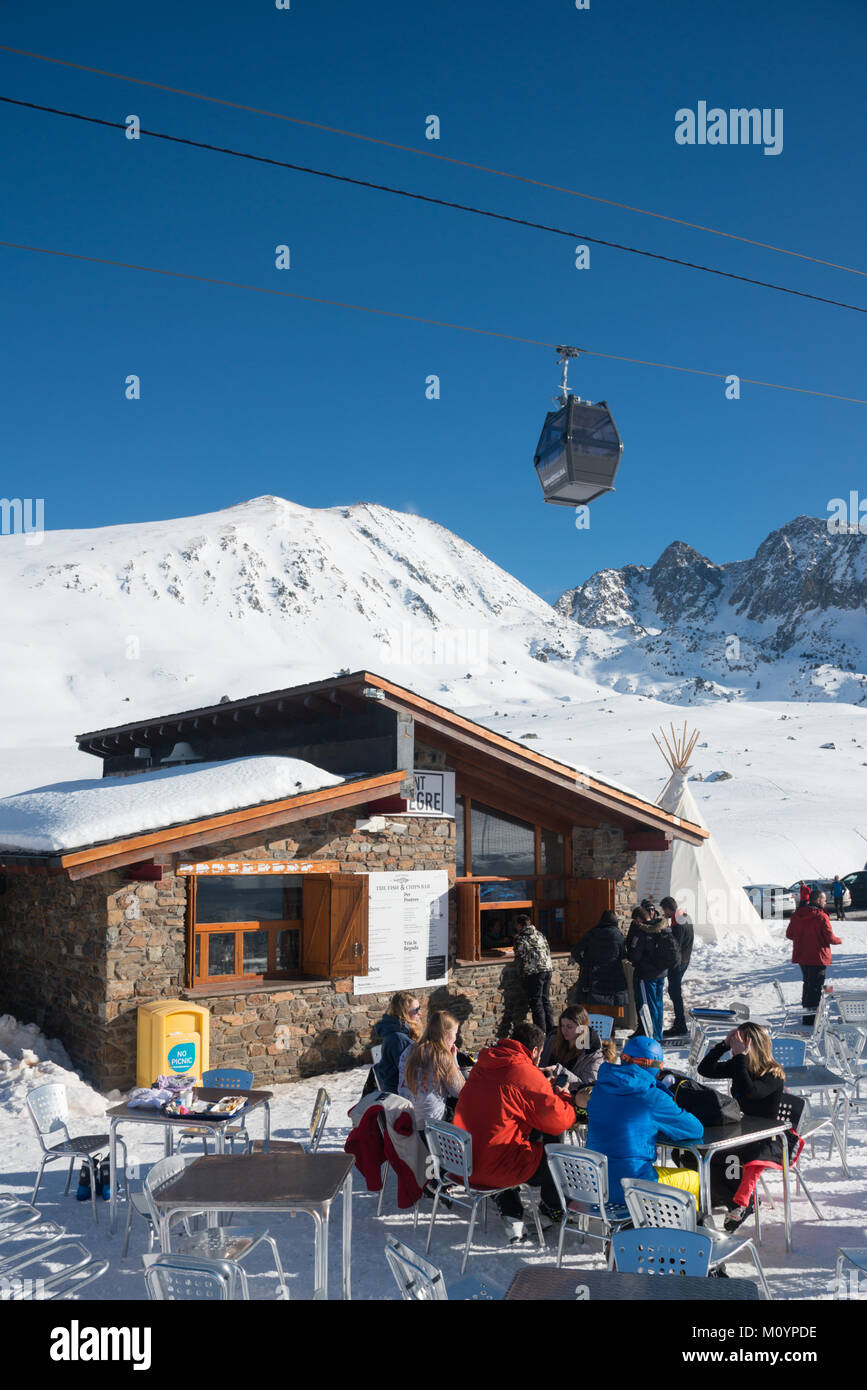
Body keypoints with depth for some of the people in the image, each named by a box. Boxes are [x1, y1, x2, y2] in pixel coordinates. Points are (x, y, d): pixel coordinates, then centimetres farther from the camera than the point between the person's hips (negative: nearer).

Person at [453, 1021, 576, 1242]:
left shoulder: (482, 1066, 9)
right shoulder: (526, 1073, -15)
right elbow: (558, 1121, -10)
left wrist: (543, 1084, 28)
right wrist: (563, 1096, 11)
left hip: (462, 1161, 8)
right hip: (493, 1169, -8)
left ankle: (511, 1217, 29)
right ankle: (552, 1212, 39)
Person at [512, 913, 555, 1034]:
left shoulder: (519, 938, -2)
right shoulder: (539, 934, 17)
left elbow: (520, 957, -7)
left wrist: (522, 974, 6)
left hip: (533, 972, -6)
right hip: (547, 969, 6)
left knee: (536, 1003, -1)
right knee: (546, 1000, 15)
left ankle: (541, 1032, -3)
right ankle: (551, 1030, 16)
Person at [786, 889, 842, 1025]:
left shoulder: (796, 915, 2)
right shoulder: (821, 916, -17)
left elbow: (789, 934, 8)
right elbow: (830, 938, -14)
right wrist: (839, 941, 7)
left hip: (801, 956, 6)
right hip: (817, 957, -6)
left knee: (808, 983, 22)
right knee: (816, 986, 2)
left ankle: (806, 1009, 29)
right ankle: (811, 1017, 2)